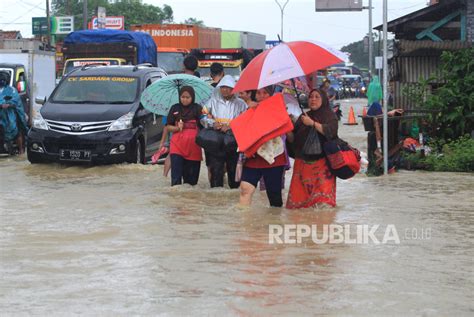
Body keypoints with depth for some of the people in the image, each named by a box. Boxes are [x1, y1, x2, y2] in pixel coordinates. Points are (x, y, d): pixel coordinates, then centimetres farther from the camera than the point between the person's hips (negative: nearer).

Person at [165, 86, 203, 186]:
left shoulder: (197, 109, 5)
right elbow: (168, 126, 12)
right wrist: (177, 128, -5)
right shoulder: (175, 108, 11)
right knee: (176, 176, -9)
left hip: (193, 145, -1)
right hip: (177, 145, 1)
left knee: (191, 177, 4)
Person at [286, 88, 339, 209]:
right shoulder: (303, 117, 20)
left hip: (321, 163, -4)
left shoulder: (329, 115, 7)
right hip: (302, 162, 4)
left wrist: (312, 123, -15)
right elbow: (293, 139, 17)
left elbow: (330, 131, -13)